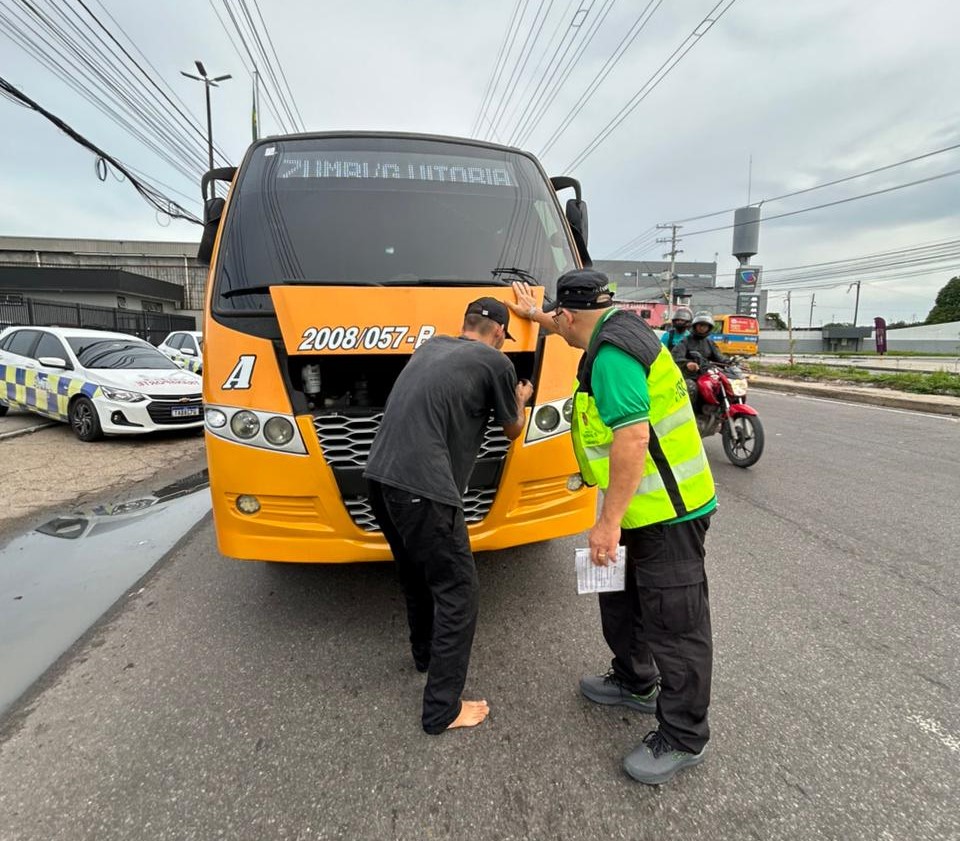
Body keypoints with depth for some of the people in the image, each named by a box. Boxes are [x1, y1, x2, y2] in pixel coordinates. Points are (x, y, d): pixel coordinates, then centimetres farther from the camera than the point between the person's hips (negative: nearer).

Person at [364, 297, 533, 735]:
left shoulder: (430, 346, 20)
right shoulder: (496, 362, 1)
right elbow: (513, 431, 16)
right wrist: (521, 400, 37)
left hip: (379, 474, 8)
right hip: (422, 486, -8)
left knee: (416, 573, 27)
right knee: (457, 590, 6)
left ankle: (425, 653, 47)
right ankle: (442, 710, 15)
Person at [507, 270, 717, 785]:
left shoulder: (612, 355, -22)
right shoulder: (618, 329, 11)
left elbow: (633, 438, -29)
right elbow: (580, 330, 34)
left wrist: (608, 521, -24)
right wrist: (533, 313, 48)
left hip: (667, 510, -11)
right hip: (646, 507, 11)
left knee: (675, 622, 3)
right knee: (621, 601, 23)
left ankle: (683, 738, 20)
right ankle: (634, 683, 43)